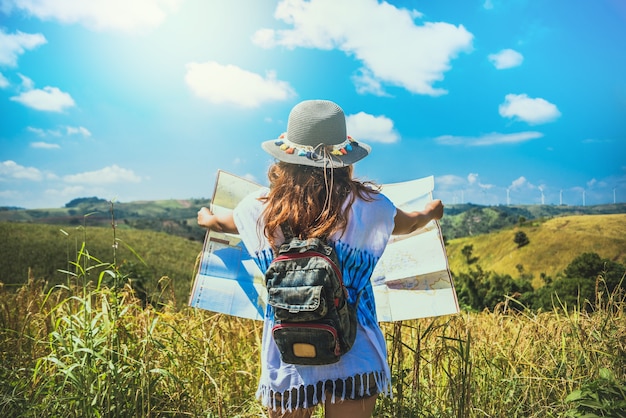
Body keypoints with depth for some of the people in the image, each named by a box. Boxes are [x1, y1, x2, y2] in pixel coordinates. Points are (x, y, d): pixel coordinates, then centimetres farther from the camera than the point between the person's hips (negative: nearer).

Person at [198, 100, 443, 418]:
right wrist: (430, 211, 37)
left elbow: (221, 223, 16)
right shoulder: (368, 205, -11)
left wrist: (206, 219, 41)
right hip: (354, 361, 0)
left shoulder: (260, 209, -8)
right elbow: (406, 224, 13)